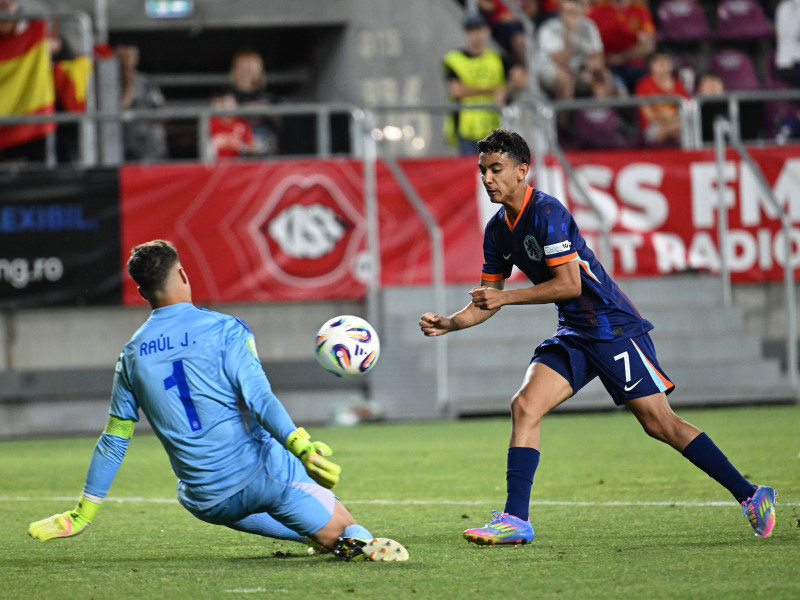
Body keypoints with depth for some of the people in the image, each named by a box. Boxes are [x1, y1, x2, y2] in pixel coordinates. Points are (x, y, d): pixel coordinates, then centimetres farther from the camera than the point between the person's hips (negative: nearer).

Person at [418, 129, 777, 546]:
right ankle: (516, 520, -10)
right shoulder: (498, 229, 8)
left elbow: (569, 285, -22)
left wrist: (505, 297, -19)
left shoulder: (546, 212, -18)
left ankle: (751, 496, 1)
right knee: (525, 405, -10)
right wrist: (448, 323, -1)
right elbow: (488, 301, 15)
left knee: (659, 423, -7)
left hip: (613, 325, -8)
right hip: (574, 334, 8)